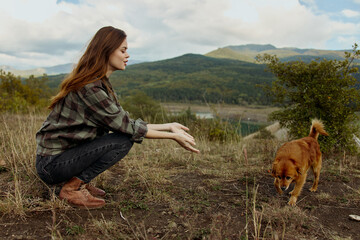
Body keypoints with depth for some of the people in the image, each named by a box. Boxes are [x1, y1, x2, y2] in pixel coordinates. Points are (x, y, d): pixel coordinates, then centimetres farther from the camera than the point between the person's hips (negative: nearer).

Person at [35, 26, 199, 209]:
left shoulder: (101, 83, 7)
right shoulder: (90, 87, -23)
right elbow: (129, 128, -20)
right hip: (52, 164, -9)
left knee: (123, 135, 7)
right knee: (124, 141, -19)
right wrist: (173, 136, -14)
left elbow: (125, 122, 5)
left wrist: (168, 126, 2)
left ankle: (80, 182, 7)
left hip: (66, 152, 9)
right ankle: (72, 188, -9)